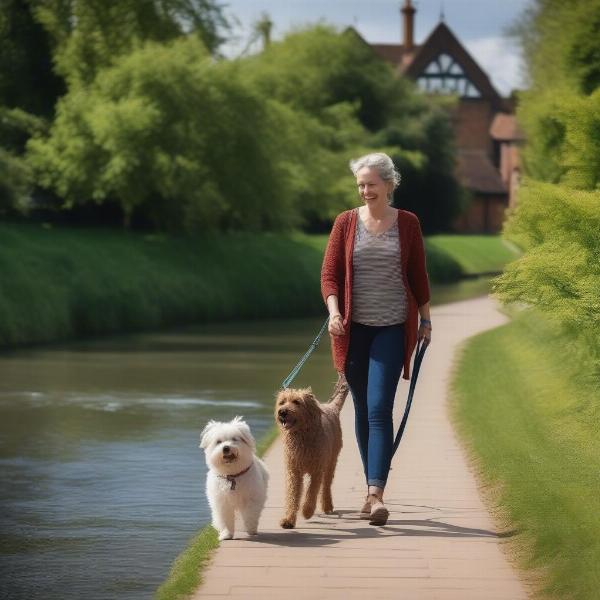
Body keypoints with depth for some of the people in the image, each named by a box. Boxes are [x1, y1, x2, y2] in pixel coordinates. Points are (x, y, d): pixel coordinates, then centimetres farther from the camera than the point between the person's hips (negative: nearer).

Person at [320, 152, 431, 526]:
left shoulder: (407, 223, 2)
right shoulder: (346, 223, 3)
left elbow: (419, 274, 10)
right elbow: (330, 273, 1)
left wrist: (426, 318, 12)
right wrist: (334, 310, -14)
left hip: (392, 328, -2)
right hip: (354, 327, 2)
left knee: (379, 409, -13)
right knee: (362, 410, 9)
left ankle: (376, 494, -20)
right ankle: (373, 487, 20)